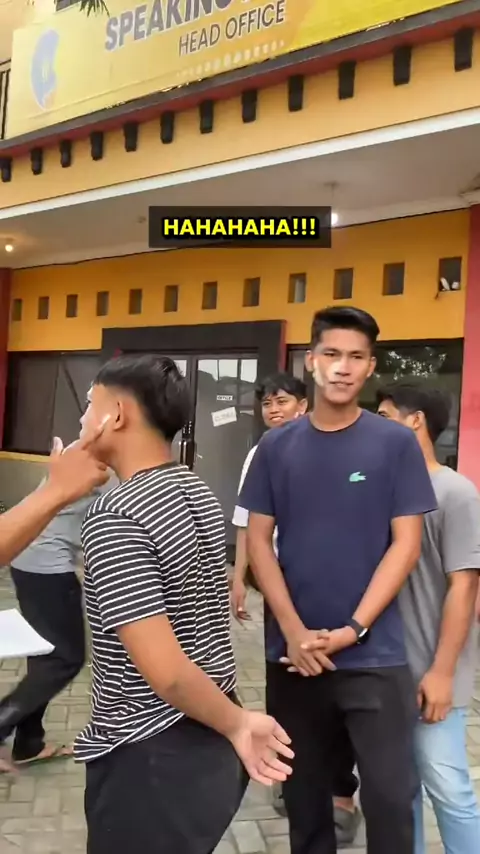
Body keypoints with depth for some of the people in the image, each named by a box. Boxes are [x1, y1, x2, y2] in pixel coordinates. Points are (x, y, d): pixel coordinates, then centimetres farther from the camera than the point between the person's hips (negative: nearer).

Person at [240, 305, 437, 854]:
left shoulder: (396, 444, -3)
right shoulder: (277, 447, 3)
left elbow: (405, 544, -5)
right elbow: (258, 540, 2)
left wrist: (353, 629, -12)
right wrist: (293, 630, -9)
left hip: (374, 655, -2)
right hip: (292, 652, 2)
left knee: (390, 796, 2)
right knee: (303, 789, 16)